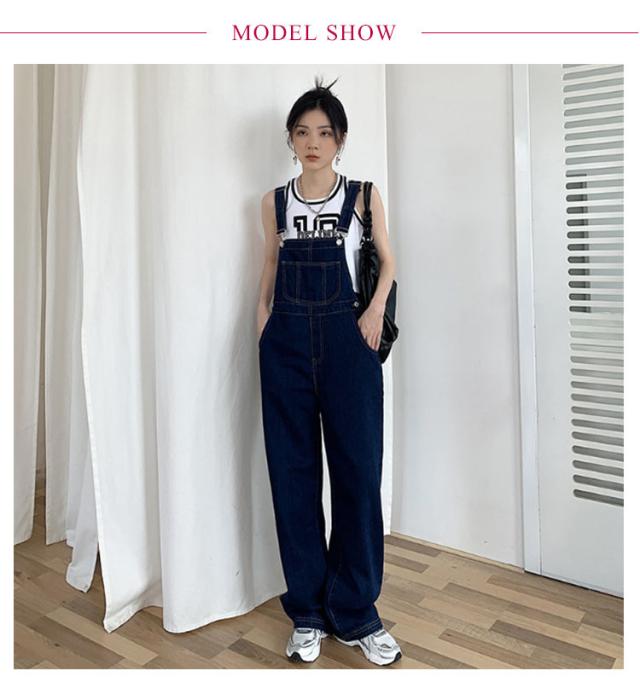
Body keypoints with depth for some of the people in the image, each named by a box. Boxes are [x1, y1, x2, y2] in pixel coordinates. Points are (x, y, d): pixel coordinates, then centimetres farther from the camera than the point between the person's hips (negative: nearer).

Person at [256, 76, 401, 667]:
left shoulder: (363, 195, 6)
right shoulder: (275, 202, 11)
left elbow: (388, 260, 12)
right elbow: (269, 273, 16)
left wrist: (375, 309, -5)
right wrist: (263, 334, 7)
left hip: (347, 340, -1)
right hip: (288, 343, 2)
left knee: (358, 472, -1)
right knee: (293, 474, 4)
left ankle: (356, 614, 15)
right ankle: (308, 613, 18)